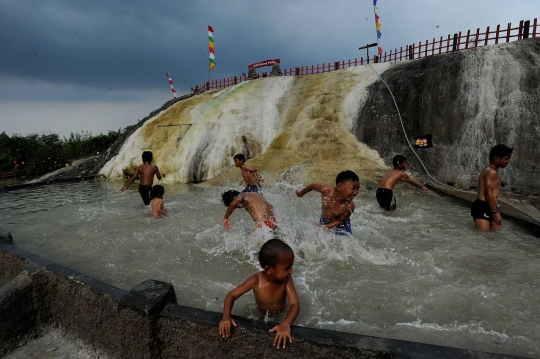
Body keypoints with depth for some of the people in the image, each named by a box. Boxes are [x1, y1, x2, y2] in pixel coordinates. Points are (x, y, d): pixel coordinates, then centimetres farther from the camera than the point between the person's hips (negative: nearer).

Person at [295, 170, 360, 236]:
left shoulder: (350, 206, -35)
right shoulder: (326, 190, -34)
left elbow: (339, 221, -20)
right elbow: (312, 186, -13)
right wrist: (301, 193, 5)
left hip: (340, 226, -1)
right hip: (324, 220, 2)